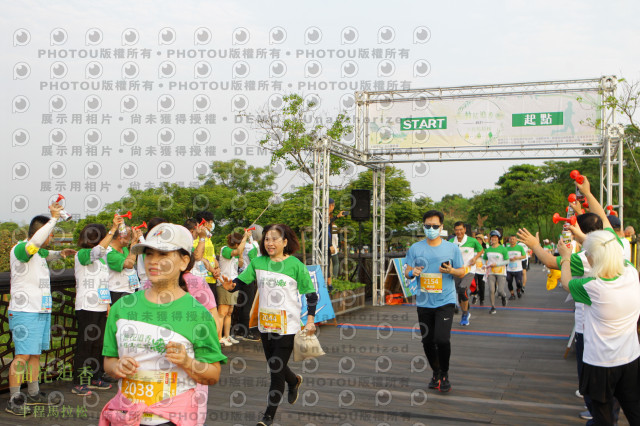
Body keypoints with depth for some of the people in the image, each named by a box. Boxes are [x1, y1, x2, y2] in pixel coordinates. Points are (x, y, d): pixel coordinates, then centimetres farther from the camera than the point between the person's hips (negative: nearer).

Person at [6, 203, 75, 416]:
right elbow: (36, 241, -35)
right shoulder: (20, 249, -12)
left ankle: (34, 394, 23)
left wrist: (60, 253, 19)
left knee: (36, 353, 14)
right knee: (23, 355, -7)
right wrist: (54, 218, -30)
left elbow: (47, 254, 40)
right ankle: (14, 400, 0)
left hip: (41, 311, 9)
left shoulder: (39, 252, 14)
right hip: (24, 312, -9)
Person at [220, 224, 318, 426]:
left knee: (277, 370, -3)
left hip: (287, 325, -4)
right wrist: (230, 286, -24)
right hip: (265, 324, 5)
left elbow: (311, 293, -4)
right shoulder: (258, 263, 1)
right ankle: (294, 381, 53)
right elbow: (241, 281, -2)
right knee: (274, 366, 20)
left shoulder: (296, 265, -9)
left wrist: (310, 320, -11)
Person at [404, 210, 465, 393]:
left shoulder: (452, 248, 2)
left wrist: (450, 271, -16)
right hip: (424, 302, 3)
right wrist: (412, 272, -18)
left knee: (442, 339, -14)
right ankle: (436, 373, 31)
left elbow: (462, 272, 6)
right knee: (427, 342, 9)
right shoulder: (415, 248, 4)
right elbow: (407, 272, 6)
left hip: (445, 301, -2)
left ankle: (444, 374, 9)